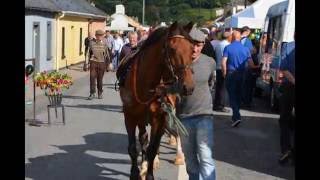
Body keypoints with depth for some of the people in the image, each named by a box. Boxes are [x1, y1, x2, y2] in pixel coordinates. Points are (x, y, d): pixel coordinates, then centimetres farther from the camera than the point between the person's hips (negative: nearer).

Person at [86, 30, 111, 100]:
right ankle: (92, 93, 2)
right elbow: (88, 53, 8)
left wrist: (108, 62, 10)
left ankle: (100, 93, 20)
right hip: (93, 62, 0)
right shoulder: (92, 43, 2)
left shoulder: (104, 43, 3)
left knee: (100, 79, 6)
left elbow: (107, 54, 10)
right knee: (92, 78, -5)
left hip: (101, 62, 0)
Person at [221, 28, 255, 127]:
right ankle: (235, 116, 26)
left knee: (232, 95, -2)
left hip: (231, 73, -4)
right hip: (241, 74, 4)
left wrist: (224, 73, 0)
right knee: (238, 95, 16)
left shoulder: (228, 48, -9)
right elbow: (251, 63, 1)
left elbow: (223, 62, -14)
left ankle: (237, 116, -17)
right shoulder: (245, 49, 1)